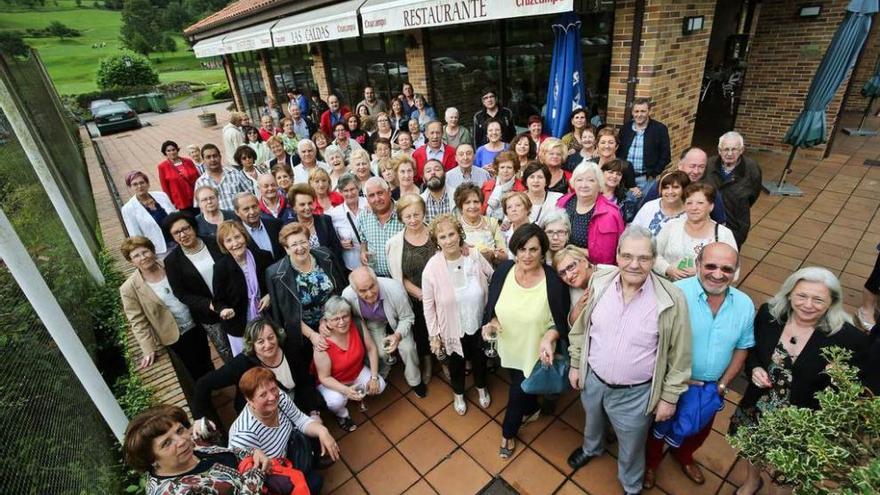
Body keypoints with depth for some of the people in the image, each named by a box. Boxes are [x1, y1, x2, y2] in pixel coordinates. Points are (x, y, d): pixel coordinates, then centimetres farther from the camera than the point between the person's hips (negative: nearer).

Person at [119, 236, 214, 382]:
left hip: (196, 325, 3)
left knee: (207, 364, 21)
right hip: (175, 336, -3)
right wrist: (149, 350, -15)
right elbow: (138, 322, -13)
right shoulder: (130, 288, -16)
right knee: (196, 372, 13)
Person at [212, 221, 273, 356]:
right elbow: (218, 300, -9)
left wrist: (270, 295, -12)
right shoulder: (221, 267, -15)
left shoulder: (263, 257, -11)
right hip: (238, 326, -2)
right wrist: (224, 310, -30)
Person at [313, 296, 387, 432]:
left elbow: (371, 348, -11)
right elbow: (324, 377, -23)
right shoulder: (323, 345, -33)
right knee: (336, 401, -30)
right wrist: (346, 390, -37)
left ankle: (359, 394, 21)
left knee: (379, 386, -13)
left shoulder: (357, 325, -24)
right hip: (332, 381, -4)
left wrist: (374, 377, -16)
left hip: (357, 372, 4)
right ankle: (341, 414, 8)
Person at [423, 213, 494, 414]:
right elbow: (428, 305, -12)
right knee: (456, 362, 25)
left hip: (479, 324, 2)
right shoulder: (432, 268, -21)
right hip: (453, 328, -1)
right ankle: (458, 393, 55)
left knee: (479, 358, 27)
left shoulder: (475, 256, -17)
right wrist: (434, 335, -7)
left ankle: (481, 388, 58)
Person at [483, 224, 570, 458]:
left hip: (534, 352, -4)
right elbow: (492, 306, -3)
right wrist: (492, 322, -22)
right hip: (508, 347, 4)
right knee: (518, 385, 30)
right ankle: (532, 410, 64)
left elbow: (561, 321, -14)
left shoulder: (554, 281, -26)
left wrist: (548, 338, -31)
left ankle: (508, 434, 47)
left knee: (518, 393, 15)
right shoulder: (503, 271, -17)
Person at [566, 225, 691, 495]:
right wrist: (575, 364, 5)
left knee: (631, 448, 22)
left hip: (635, 393, -3)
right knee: (592, 421, 33)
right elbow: (580, 327, -1)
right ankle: (591, 448, 66)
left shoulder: (671, 300, -23)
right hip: (592, 380, 3)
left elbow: (679, 355, -11)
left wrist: (669, 397, -5)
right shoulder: (599, 281, -14)